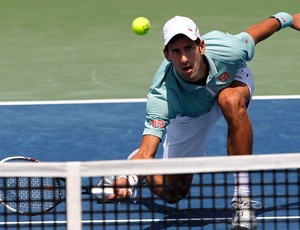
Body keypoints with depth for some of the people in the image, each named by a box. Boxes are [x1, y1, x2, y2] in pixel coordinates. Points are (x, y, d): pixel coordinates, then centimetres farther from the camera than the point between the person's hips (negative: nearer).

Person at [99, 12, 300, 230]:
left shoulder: (227, 50, -40)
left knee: (231, 101, -38)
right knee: (171, 192, -3)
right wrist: (125, 178, -69)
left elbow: (253, 33, -16)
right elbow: (147, 152, -49)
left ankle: (243, 198, -30)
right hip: (188, 116, 0)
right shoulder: (162, 95, -43)